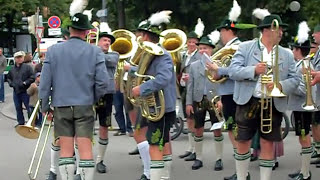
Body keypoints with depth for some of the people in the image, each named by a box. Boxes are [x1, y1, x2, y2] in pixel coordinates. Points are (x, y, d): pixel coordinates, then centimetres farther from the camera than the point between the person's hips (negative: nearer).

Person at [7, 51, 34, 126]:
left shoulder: (27, 67, -5)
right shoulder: (12, 69, 11)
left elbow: (32, 78, -10)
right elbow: (9, 78, 23)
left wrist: (24, 83, -17)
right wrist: (11, 83, 4)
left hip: (25, 91, -6)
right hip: (16, 91, 6)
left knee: (29, 108, -4)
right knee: (18, 108, 12)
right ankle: (21, 122, 23)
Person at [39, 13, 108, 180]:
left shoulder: (53, 51, -1)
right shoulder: (95, 51, -3)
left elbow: (45, 82, -1)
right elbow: (102, 81, -7)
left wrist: (45, 107, 9)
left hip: (61, 105, 1)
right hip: (84, 105, -1)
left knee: (66, 149, 4)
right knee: (85, 147, 0)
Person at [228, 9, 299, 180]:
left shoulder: (287, 54, 9)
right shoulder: (245, 47, 1)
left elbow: (294, 80, 5)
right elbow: (233, 71, -6)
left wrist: (281, 86, -15)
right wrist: (253, 70, -22)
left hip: (274, 106, 2)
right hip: (248, 103, -2)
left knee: (268, 145, 4)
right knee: (242, 143, 5)